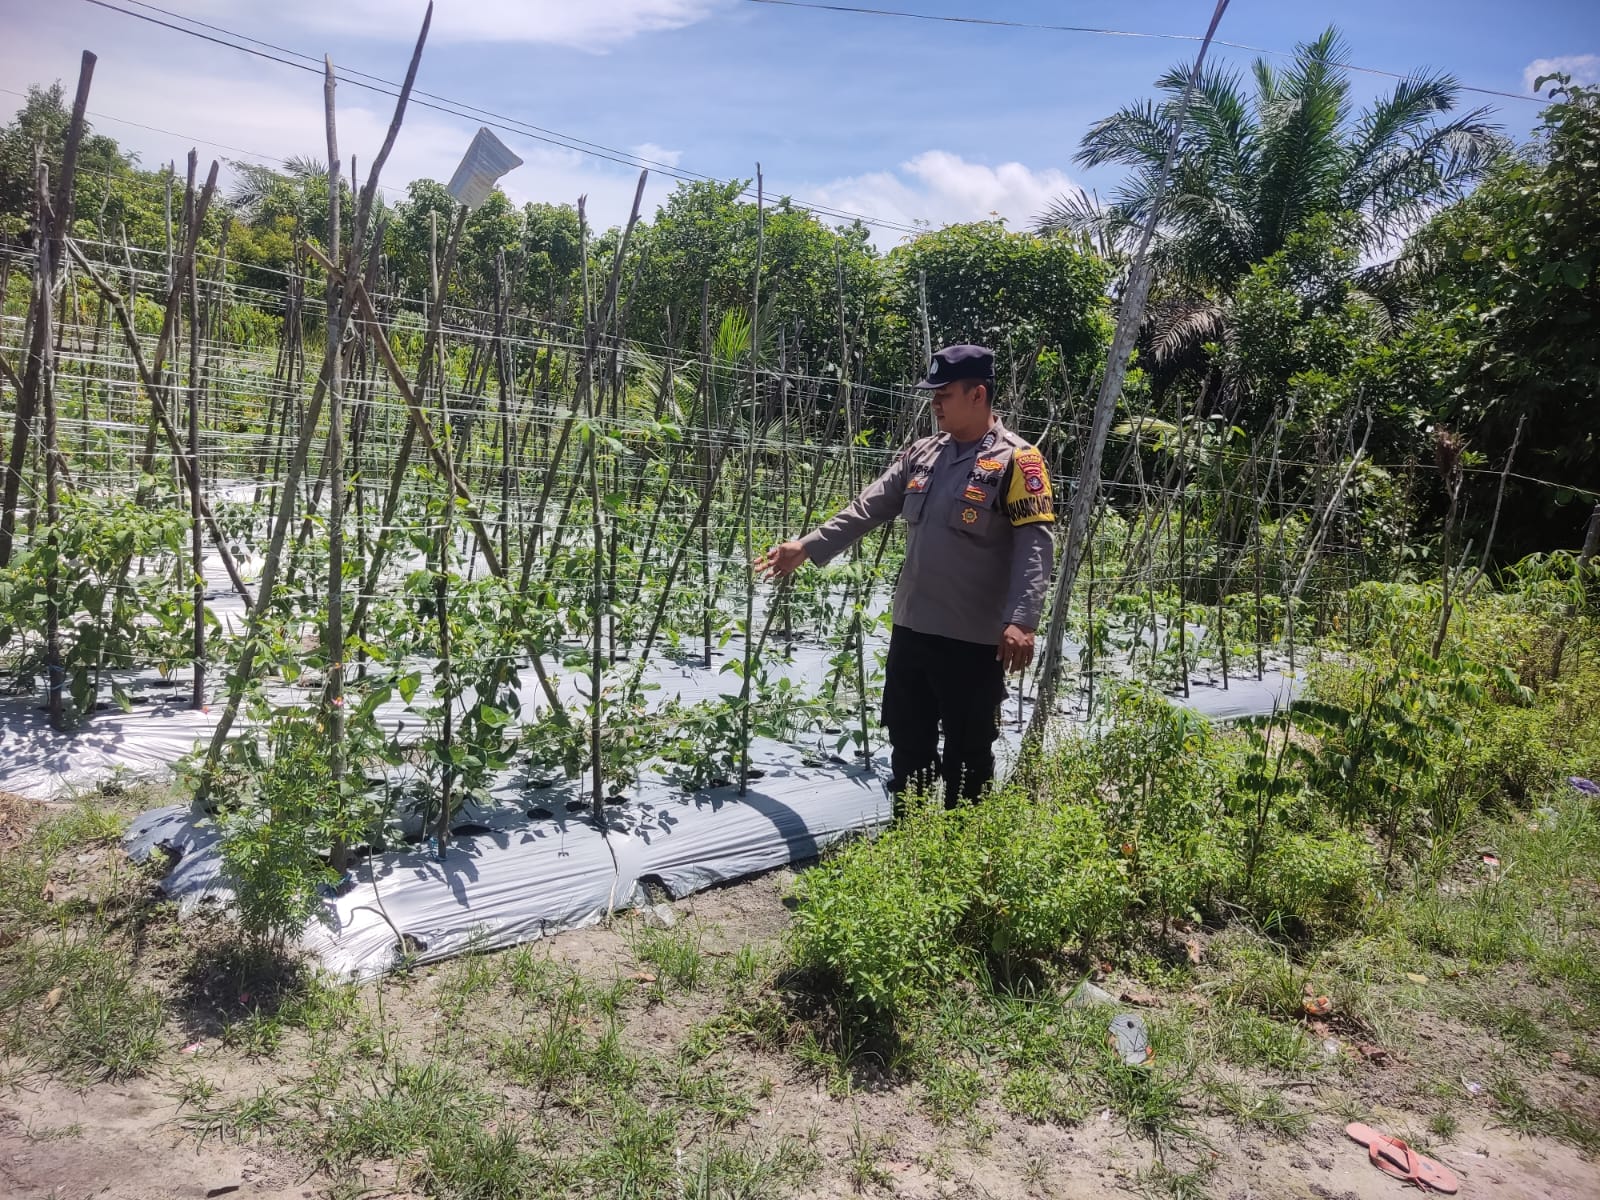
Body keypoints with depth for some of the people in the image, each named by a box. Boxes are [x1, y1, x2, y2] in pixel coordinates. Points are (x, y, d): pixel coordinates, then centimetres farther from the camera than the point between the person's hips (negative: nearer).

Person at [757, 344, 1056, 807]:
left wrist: (1022, 620, -28)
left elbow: (1036, 545, -17)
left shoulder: (1015, 460, -9)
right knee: (908, 744, 18)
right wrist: (808, 546, 2)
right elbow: (868, 509, 11)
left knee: (967, 755, 6)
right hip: (911, 628, 7)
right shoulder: (922, 454, 12)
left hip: (975, 638, -7)